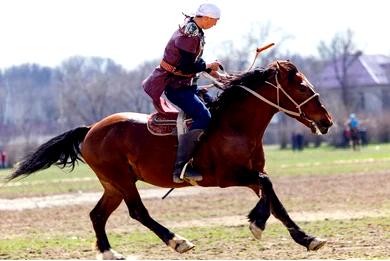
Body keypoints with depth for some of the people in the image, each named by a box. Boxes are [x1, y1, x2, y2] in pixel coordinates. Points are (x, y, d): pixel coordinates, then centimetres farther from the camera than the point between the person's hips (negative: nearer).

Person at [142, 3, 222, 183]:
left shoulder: (194, 30, 10)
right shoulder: (189, 35, -22)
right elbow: (188, 67, -25)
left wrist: (209, 70, 9)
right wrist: (208, 66, -11)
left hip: (186, 84, 11)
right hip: (176, 86, -11)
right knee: (203, 117, -22)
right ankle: (180, 167, -27)